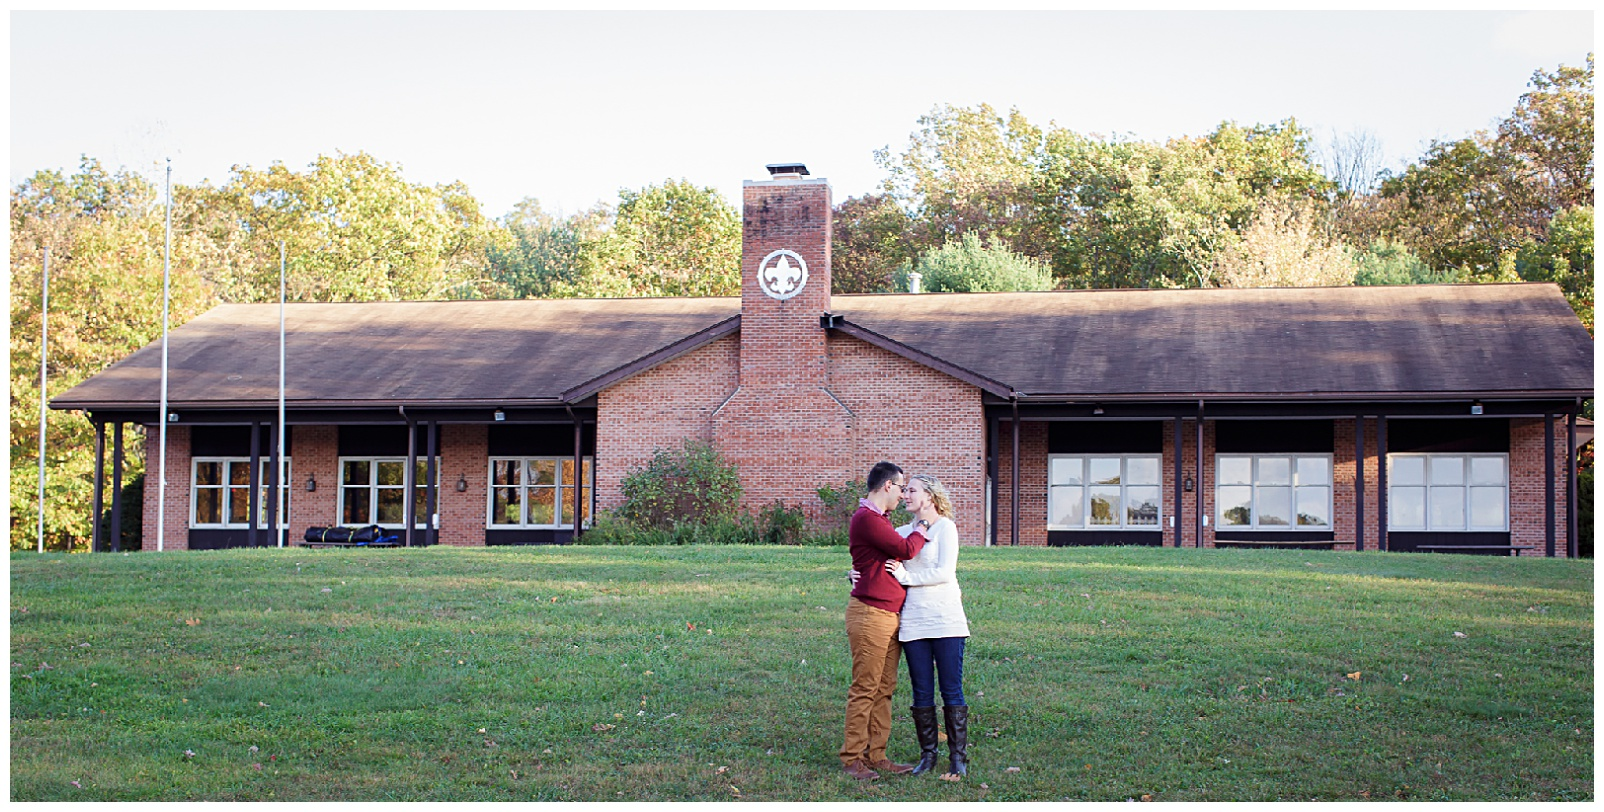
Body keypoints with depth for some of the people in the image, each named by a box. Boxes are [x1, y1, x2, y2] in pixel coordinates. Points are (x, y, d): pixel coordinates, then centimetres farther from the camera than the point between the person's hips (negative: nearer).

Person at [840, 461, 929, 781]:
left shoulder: (880, 520, 22)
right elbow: (905, 549, -18)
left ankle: (876, 755, 15)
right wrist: (922, 529, -2)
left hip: (890, 615, 10)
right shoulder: (866, 518, -14)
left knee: (884, 689, 10)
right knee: (864, 689, -6)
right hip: (869, 613, -10)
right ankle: (852, 758, -1)